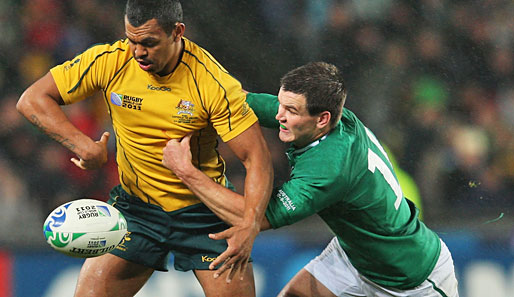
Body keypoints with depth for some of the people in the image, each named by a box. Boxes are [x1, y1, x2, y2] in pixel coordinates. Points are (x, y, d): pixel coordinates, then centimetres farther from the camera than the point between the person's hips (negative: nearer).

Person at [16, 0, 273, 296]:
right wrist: (84, 145, -22)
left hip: (205, 211, -2)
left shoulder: (215, 83, -21)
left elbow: (257, 156, -20)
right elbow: (33, 99, -7)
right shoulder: (109, 61, -14)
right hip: (137, 205, 2)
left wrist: (250, 227, -35)